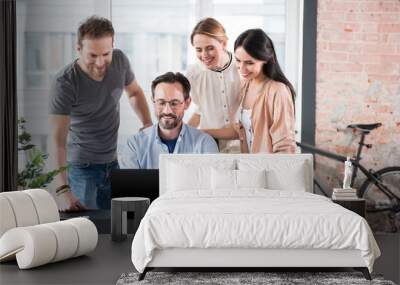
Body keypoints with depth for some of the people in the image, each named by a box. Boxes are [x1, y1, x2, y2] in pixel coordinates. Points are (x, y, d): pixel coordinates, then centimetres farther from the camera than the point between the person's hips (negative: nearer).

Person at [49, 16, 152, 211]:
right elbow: (58, 140, -25)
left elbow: (134, 92, 15)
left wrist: (148, 124, 1)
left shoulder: (119, 61, -7)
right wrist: (66, 190, -33)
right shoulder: (64, 83, -23)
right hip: (81, 166, -5)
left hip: (112, 162, 5)